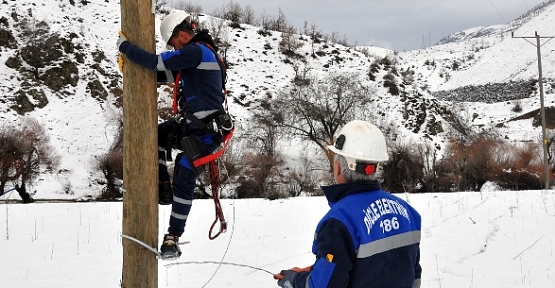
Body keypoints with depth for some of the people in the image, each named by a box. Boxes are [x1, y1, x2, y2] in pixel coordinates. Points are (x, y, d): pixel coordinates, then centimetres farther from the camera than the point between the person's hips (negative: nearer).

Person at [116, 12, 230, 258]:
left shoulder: (196, 51, -18)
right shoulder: (198, 52, 15)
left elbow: (155, 62, -23)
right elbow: (165, 74, 21)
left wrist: (125, 46, -8)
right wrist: (131, 64, 10)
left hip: (202, 131, -10)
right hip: (188, 124, 10)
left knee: (183, 182, -6)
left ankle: (173, 238, 4)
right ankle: (163, 189, 21)